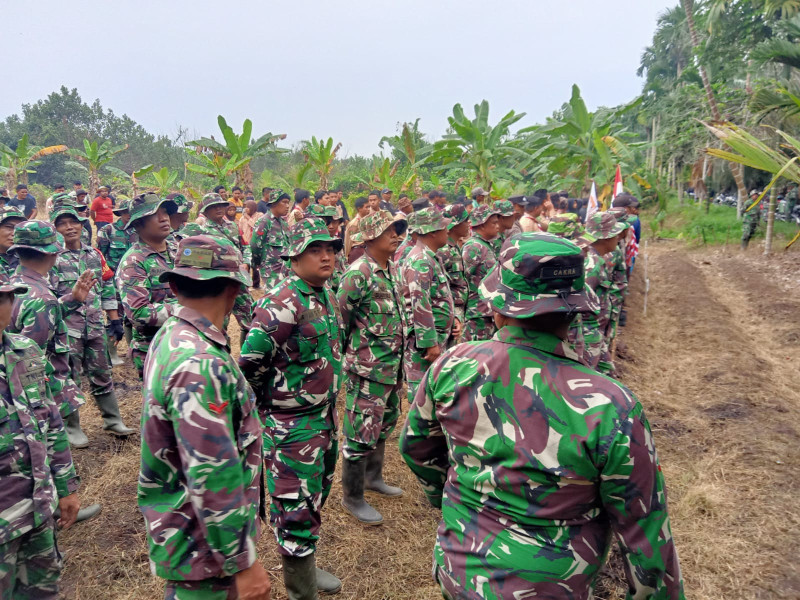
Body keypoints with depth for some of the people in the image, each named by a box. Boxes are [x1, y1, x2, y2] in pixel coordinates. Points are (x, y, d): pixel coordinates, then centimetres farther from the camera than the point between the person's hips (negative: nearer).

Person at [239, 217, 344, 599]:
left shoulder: (327, 295, 6)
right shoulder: (281, 305, -22)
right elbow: (249, 364, -22)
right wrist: (271, 404, -8)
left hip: (325, 414, 9)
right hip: (292, 424, -9)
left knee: (316, 496, 23)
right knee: (297, 508, 3)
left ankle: (304, 566, 44)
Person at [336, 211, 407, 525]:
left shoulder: (391, 269, 8)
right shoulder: (358, 273, -19)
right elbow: (339, 318, -17)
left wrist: (398, 356, 16)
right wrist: (351, 351, -7)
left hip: (393, 364, 9)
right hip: (368, 367, -9)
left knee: (385, 423, 22)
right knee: (362, 431, 3)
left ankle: (373, 476, 42)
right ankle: (353, 498, 19)